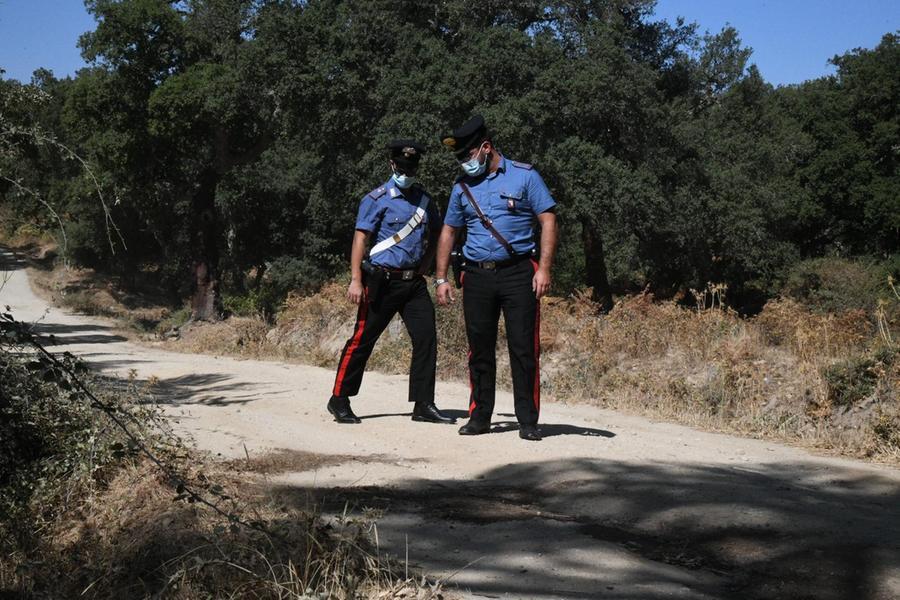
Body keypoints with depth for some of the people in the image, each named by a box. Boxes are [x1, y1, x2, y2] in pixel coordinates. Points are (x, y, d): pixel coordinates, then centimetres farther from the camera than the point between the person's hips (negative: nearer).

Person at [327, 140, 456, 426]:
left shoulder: (424, 199, 13)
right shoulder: (377, 199, -5)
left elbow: (435, 235, 25)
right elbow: (360, 238, -10)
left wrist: (423, 265, 12)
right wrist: (355, 280, -17)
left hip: (414, 282, 6)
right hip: (383, 281, -5)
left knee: (427, 339, -1)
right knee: (362, 340, 0)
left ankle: (424, 406, 5)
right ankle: (339, 400, 12)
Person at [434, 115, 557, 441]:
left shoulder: (524, 176, 2)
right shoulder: (463, 186, 14)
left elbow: (548, 221, -2)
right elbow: (448, 232, 19)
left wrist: (544, 268, -11)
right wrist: (441, 279, 12)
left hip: (518, 274, -4)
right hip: (477, 277, 4)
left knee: (524, 349, -4)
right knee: (480, 350, 7)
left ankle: (528, 421, 4)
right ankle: (480, 417, 18)